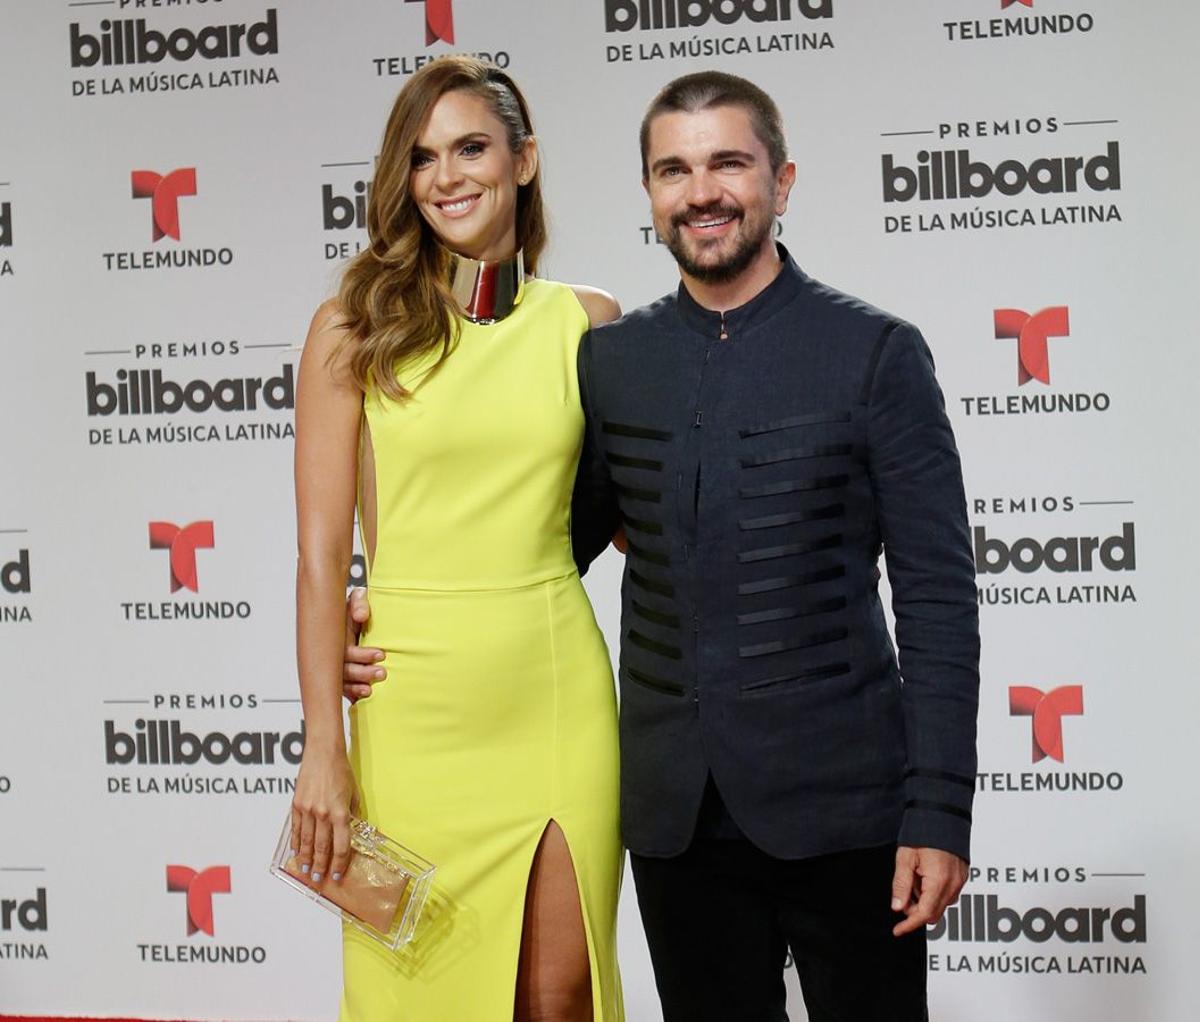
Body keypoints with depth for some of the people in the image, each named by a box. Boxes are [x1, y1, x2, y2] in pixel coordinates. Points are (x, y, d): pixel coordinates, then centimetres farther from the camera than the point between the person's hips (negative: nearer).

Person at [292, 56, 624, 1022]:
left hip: (558, 691, 2)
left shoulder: (587, 321, 5)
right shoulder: (355, 327, -1)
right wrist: (324, 749, -7)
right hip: (416, 701, -1)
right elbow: (322, 553, -4)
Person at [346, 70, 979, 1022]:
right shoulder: (610, 360, 7)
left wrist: (938, 810, -11)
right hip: (676, 813, 3)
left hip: (839, 802, -3)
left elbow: (938, 597, -5)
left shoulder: (876, 351, -3)